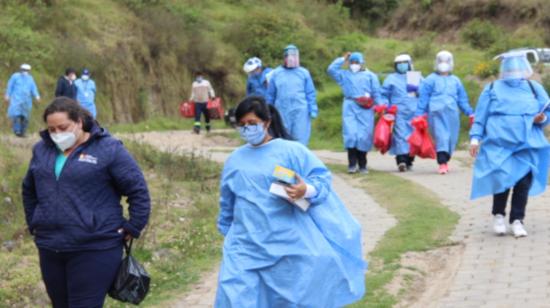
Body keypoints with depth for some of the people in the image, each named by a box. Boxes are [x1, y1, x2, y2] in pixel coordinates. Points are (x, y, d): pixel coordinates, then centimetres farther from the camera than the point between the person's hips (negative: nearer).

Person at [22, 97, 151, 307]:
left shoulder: (107, 149, -7)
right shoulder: (42, 149, 10)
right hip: (50, 249, 6)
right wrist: (33, 224, 19)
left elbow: (138, 191, -4)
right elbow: (29, 190, 26)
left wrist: (132, 228, -7)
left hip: (95, 250, -6)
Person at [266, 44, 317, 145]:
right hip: (282, 112, 1)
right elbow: (270, 95, 12)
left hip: (300, 112, -1)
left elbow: (310, 93, 6)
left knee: (300, 139, -4)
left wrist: (312, 109, 0)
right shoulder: (276, 73, 8)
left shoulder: (304, 73, 6)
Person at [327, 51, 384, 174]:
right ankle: (352, 164, -10)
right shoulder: (344, 75, 20)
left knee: (364, 137, -2)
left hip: (365, 109, -1)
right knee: (350, 134, -12)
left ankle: (362, 165, 9)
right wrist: (342, 59, 13)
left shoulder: (370, 76, 15)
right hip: (350, 107, 1)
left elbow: (376, 93, 10)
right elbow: (331, 69, 9)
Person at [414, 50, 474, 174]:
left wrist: (470, 113, 15)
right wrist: (419, 114, -3)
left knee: (451, 138, 4)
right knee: (441, 137, -15)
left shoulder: (455, 81, 18)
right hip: (437, 113, -4)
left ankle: (445, 161, 17)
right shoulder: (431, 80, 8)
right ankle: (442, 163, -21)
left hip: (452, 113, 4)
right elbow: (423, 98, 5)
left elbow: (462, 99, 22)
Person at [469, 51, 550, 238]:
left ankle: (517, 220, 8)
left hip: (527, 146, 1)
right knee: (501, 179, -9)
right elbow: (480, 117, 9)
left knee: (523, 182, -5)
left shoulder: (535, 89, 13)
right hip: (498, 145, -1)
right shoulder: (493, 89, 11)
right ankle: (498, 215, 14)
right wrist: (475, 138, 0)